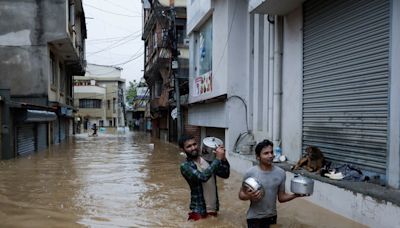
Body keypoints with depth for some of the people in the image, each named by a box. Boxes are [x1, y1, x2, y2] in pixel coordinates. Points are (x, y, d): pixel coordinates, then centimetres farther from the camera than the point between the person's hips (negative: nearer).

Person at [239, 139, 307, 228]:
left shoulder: (281, 173, -7)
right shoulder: (250, 173, -16)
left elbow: (281, 197, 0)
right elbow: (241, 194, -6)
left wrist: (295, 195, -17)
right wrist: (249, 196, -27)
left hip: (272, 217, 3)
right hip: (254, 218, -3)